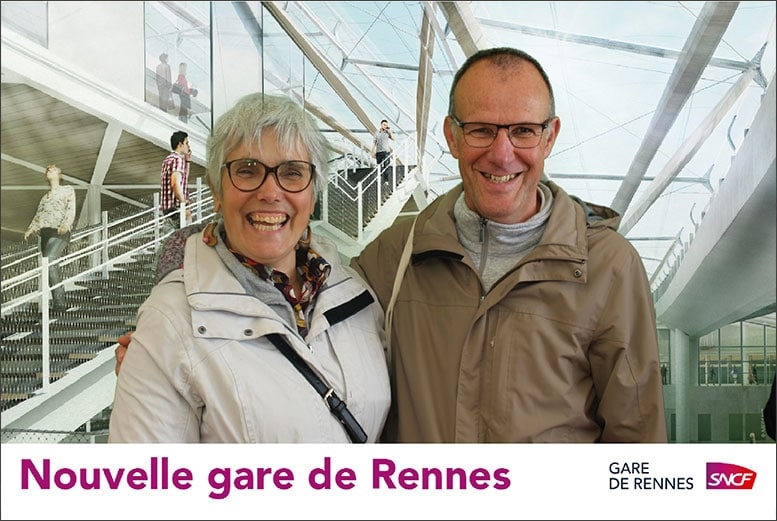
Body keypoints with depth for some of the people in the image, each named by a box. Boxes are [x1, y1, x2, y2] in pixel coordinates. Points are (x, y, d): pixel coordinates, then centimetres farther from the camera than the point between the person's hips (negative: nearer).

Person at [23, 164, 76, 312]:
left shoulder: (68, 190, 11)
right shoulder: (45, 196, 28)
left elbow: (71, 210, -3)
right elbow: (38, 215, 24)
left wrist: (65, 224, -21)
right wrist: (31, 229, 6)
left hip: (60, 232, -7)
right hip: (45, 233, 7)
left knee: (49, 261, -25)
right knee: (52, 267, 0)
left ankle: (59, 301, -28)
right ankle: (61, 302, 2)